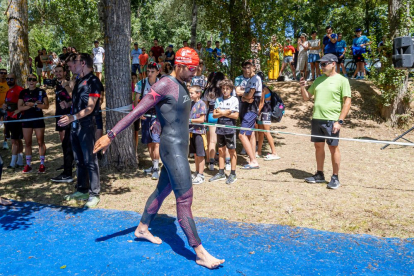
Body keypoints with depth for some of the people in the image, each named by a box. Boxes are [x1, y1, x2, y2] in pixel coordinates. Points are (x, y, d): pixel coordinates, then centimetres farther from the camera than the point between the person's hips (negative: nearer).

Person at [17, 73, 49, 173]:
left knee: (40, 142, -1)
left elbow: (46, 105, -6)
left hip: (38, 119, -3)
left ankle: (42, 164, 4)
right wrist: (32, 105, -12)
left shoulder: (41, 92, 1)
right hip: (26, 119, 3)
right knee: (27, 143, 6)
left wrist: (33, 104, -15)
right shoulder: (23, 92, 8)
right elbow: (20, 108, 2)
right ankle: (28, 165, 13)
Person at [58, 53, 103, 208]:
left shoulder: (93, 81, -10)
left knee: (90, 160, -5)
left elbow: (90, 107, -17)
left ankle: (94, 194, 1)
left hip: (86, 125, -9)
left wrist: (73, 117, -26)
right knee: (79, 160, 13)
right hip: (75, 125, 9)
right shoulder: (79, 81, 17)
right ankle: (82, 190, 24)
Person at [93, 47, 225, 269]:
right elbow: (137, 111, -19)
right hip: (172, 148, -10)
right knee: (185, 199, -6)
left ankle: (142, 229, 40)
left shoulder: (181, 86, 12)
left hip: (180, 147, 10)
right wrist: (111, 135, -23)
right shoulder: (165, 85, -15)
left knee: (163, 190, 21)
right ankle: (200, 253, 2)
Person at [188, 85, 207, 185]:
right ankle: (197, 173, 25)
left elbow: (202, 119, -14)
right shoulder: (191, 103, 13)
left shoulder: (201, 104, -9)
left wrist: (190, 120, -15)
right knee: (195, 154, 14)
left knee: (200, 155, 0)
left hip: (199, 132, -7)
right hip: (192, 132, 7)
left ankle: (200, 175, 6)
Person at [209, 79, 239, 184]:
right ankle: (221, 173, 19)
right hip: (220, 129, 4)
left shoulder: (234, 99, -1)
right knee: (221, 150, 10)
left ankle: (233, 174, 9)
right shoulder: (218, 100, 10)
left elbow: (236, 116, -9)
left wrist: (221, 112, -8)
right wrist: (224, 113, -13)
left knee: (232, 151, 2)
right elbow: (214, 115, 4)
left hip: (230, 129, -4)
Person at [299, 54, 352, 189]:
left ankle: (335, 178, 10)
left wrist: (340, 121, -15)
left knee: (333, 147, 1)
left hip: (331, 120, -6)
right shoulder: (319, 80, 15)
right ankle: (319, 175, 22)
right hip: (316, 118, 6)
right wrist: (303, 87, -2)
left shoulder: (342, 80, -2)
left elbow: (347, 102, -7)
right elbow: (306, 97, 19)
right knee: (318, 146, 11)